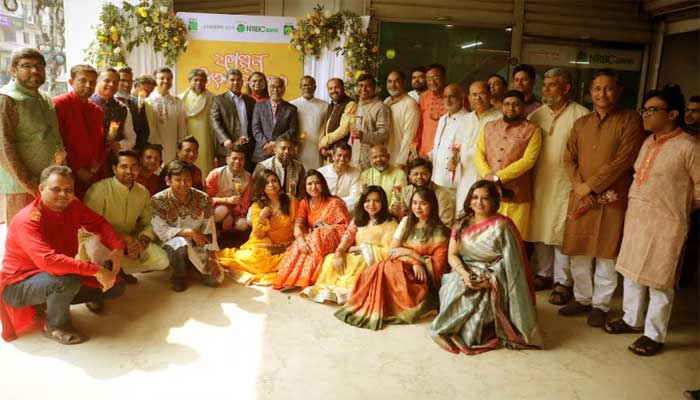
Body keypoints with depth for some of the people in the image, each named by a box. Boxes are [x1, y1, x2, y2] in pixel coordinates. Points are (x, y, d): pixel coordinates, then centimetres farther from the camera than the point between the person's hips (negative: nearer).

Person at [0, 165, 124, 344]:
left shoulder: (72, 205, -8)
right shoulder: (28, 220, -29)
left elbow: (99, 223, 3)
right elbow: (48, 260, -42)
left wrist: (117, 247, -17)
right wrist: (96, 270, -43)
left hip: (58, 274, 7)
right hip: (20, 285, -7)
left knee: (115, 286, 0)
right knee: (69, 279, -38)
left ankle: (54, 302, 20)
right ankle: (55, 325, -8)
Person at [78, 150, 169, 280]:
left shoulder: (143, 192, 0)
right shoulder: (99, 189, -18)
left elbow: (147, 223, 2)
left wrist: (142, 242, -20)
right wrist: (121, 237, -29)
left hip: (128, 242, 5)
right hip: (96, 239, -5)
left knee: (162, 260, -12)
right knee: (102, 247, -41)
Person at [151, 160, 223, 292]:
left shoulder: (203, 199, -8)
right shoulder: (158, 200, -16)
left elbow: (209, 232, -7)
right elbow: (161, 231, -20)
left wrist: (212, 259, -12)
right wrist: (190, 232, -29)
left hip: (198, 247, 3)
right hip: (172, 244, -3)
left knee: (215, 279, -9)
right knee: (179, 244, -39)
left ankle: (192, 265, 24)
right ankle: (179, 275, -5)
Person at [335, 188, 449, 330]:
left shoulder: (439, 231, -1)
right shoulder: (407, 222, 11)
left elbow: (438, 265, -5)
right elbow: (393, 251, 3)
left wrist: (409, 253, -11)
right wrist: (414, 262, -16)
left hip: (422, 278, -4)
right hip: (401, 267, 4)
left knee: (386, 271, -33)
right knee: (374, 271, -29)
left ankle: (374, 313, -19)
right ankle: (370, 311, -23)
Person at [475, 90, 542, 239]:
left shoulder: (532, 130, 1)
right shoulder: (489, 127, 14)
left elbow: (528, 160, -10)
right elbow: (479, 154, 7)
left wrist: (498, 177, -14)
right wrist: (487, 176, -11)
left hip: (516, 195, -3)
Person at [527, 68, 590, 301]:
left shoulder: (581, 115, -7)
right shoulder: (536, 115, 10)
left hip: (566, 186, -5)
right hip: (538, 183, 5)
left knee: (562, 234, 0)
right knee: (539, 230, 12)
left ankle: (562, 282, 13)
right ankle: (543, 275, 27)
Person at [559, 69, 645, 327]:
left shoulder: (630, 120, -4)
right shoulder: (581, 123, 12)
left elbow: (623, 161, -13)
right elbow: (569, 158, 7)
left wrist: (590, 185, -13)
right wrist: (580, 187, -8)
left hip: (612, 198, -4)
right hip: (581, 197, 5)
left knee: (606, 254, 4)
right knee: (578, 252, 10)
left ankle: (600, 305, 18)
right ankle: (582, 298, 27)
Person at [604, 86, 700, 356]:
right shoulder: (648, 141, 9)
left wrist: (678, 208, 3)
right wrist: (632, 200, 6)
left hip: (664, 223, -7)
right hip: (635, 217, 7)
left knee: (658, 281, 3)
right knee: (631, 271, 17)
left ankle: (654, 335, 18)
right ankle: (632, 320, 35)